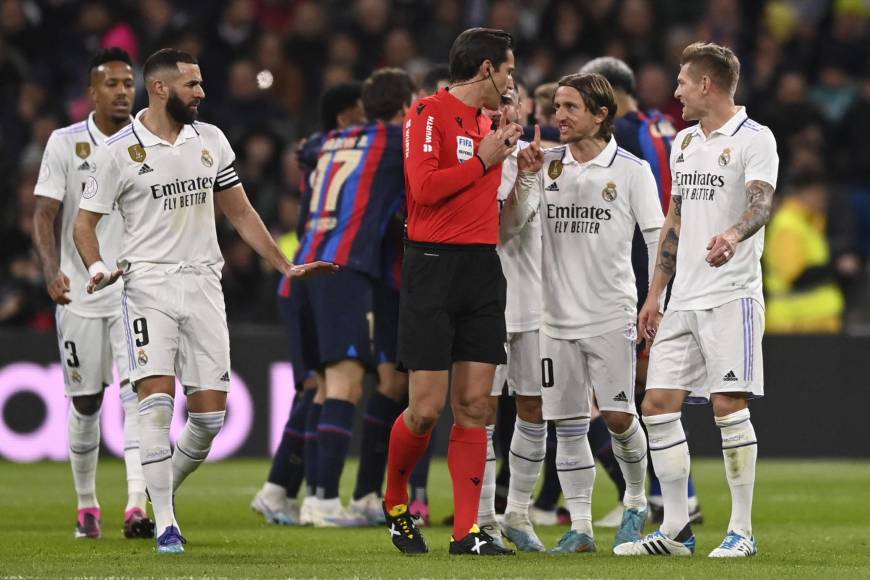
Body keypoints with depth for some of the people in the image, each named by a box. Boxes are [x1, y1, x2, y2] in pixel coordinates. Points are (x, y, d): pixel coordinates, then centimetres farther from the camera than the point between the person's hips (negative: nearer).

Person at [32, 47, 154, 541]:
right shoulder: (65, 144, -1)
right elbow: (45, 214, -5)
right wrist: (52, 270, -21)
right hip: (80, 293, 0)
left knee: (137, 391, -15)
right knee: (86, 404, 7)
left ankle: (137, 506, -22)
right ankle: (87, 505, 25)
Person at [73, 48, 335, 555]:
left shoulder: (210, 140, 10)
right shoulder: (122, 150, -3)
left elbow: (240, 213, 18)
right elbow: (86, 221, 2)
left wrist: (286, 267, 14)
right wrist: (97, 267, -17)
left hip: (203, 284, 4)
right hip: (149, 283, -4)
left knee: (210, 411, 0)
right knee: (157, 398, -16)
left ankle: (165, 489, 25)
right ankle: (165, 523, -12)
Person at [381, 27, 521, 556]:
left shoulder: (485, 122, 17)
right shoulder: (429, 112, -7)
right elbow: (424, 186, -18)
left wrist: (508, 157, 12)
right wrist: (483, 159, -12)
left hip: (483, 267, 7)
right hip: (434, 265, -7)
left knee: (474, 406, 2)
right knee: (427, 409, -5)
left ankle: (468, 532, 2)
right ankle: (395, 503, 20)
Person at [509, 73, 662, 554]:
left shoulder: (631, 170, -2)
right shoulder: (547, 164, 6)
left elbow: (658, 239, -2)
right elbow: (511, 222, 0)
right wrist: (524, 176, -14)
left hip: (611, 315, -3)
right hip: (558, 315, 3)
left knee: (618, 416, -7)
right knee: (568, 424, 2)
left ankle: (635, 503, 18)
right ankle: (579, 527, 6)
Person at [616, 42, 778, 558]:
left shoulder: (754, 140, -7)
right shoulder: (684, 142, 17)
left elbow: (761, 203, -24)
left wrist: (733, 235, -45)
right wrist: (655, 294, 21)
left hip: (732, 296, -8)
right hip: (684, 301, 8)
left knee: (729, 404, -10)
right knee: (658, 404, 3)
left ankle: (742, 531, -2)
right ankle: (676, 531, 10)